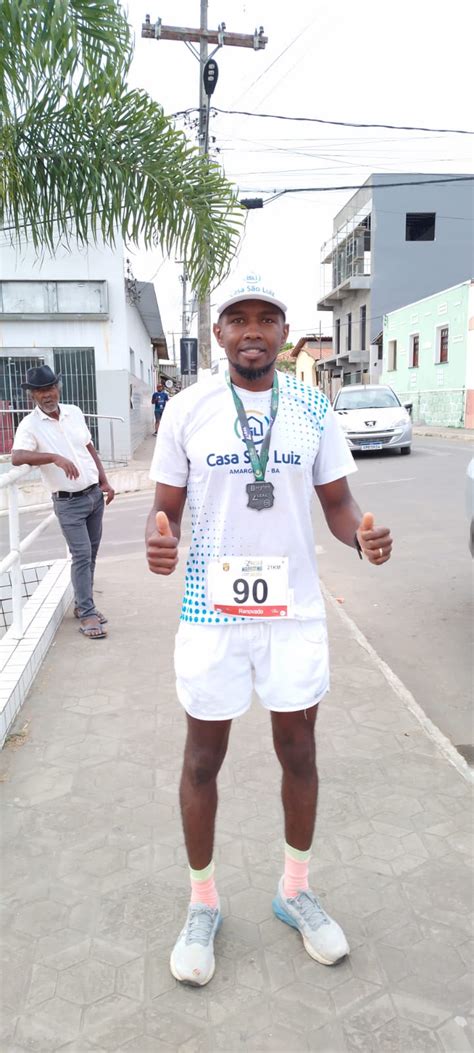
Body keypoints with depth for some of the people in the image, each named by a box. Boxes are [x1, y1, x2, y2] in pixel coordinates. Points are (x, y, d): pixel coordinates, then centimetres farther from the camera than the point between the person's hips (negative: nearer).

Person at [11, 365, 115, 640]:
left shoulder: (74, 412, 5)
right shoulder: (30, 425, -12)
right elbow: (17, 457, -30)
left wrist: (105, 482, 8)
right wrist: (55, 457, -40)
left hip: (94, 494, 5)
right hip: (68, 503, -5)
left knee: (91, 554, 12)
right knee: (82, 555, -9)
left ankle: (83, 604, 26)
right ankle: (87, 615, -1)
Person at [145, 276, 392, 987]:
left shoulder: (313, 410, -1)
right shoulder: (187, 409, -5)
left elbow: (336, 501, 4)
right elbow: (167, 507, 0)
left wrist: (362, 536, -18)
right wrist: (159, 542, -23)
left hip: (295, 612, 2)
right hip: (211, 612, -1)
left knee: (299, 753, 15)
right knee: (204, 759, 12)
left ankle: (295, 891, 41)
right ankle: (203, 903, 36)